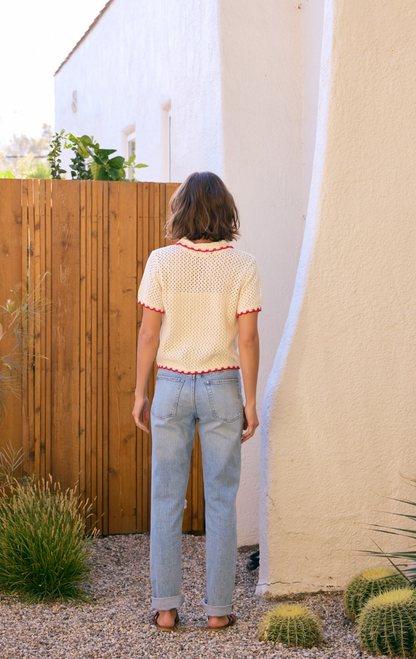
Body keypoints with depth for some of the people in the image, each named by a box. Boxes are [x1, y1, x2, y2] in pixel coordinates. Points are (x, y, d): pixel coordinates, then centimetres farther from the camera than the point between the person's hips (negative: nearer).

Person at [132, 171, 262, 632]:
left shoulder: (161, 262, -6)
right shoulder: (242, 266, -6)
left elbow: (149, 334, -5)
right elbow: (247, 338, -9)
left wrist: (140, 394, 4)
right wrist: (250, 402, -2)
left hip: (172, 386, 0)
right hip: (222, 387, 0)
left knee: (166, 499, 9)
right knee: (221, 500, 8)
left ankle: (166, 607, 11)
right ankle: (218, 609, 12)